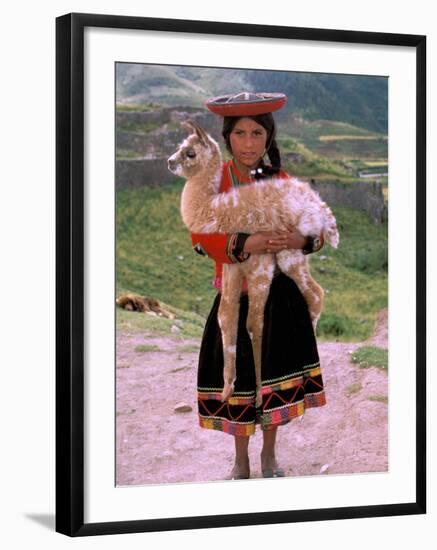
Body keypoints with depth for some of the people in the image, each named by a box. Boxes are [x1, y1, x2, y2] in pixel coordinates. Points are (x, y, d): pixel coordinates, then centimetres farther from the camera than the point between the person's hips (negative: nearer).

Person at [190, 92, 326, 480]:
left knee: (275, 371, 10)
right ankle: (241, 461, 25)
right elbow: (200, 238, -14)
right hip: (236, 295, -2)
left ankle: (270, 455, 30)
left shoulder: (282, 181, 0)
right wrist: (244, 245, -29)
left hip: (280, 294, 2)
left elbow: (318, 228, 2)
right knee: (239, 375, 6)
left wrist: (301, 240, -21)